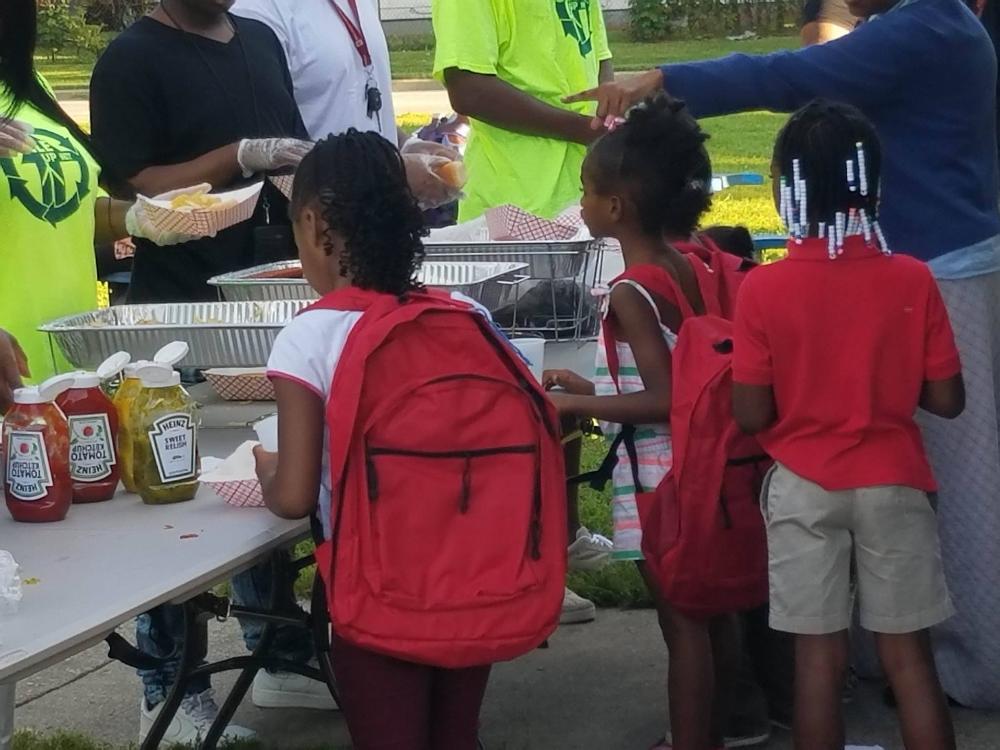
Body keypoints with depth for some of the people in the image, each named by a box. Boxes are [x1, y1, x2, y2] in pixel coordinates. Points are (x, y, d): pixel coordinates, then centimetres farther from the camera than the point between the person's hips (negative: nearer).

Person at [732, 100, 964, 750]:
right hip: (893, 484, 1)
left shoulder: (763, 289, -10)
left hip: (804, 488, 0)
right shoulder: (912, 280, -8)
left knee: (820, 656, 5)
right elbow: (947, 400, -4)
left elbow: (751, 415, -9)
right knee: (909, 654, 6)